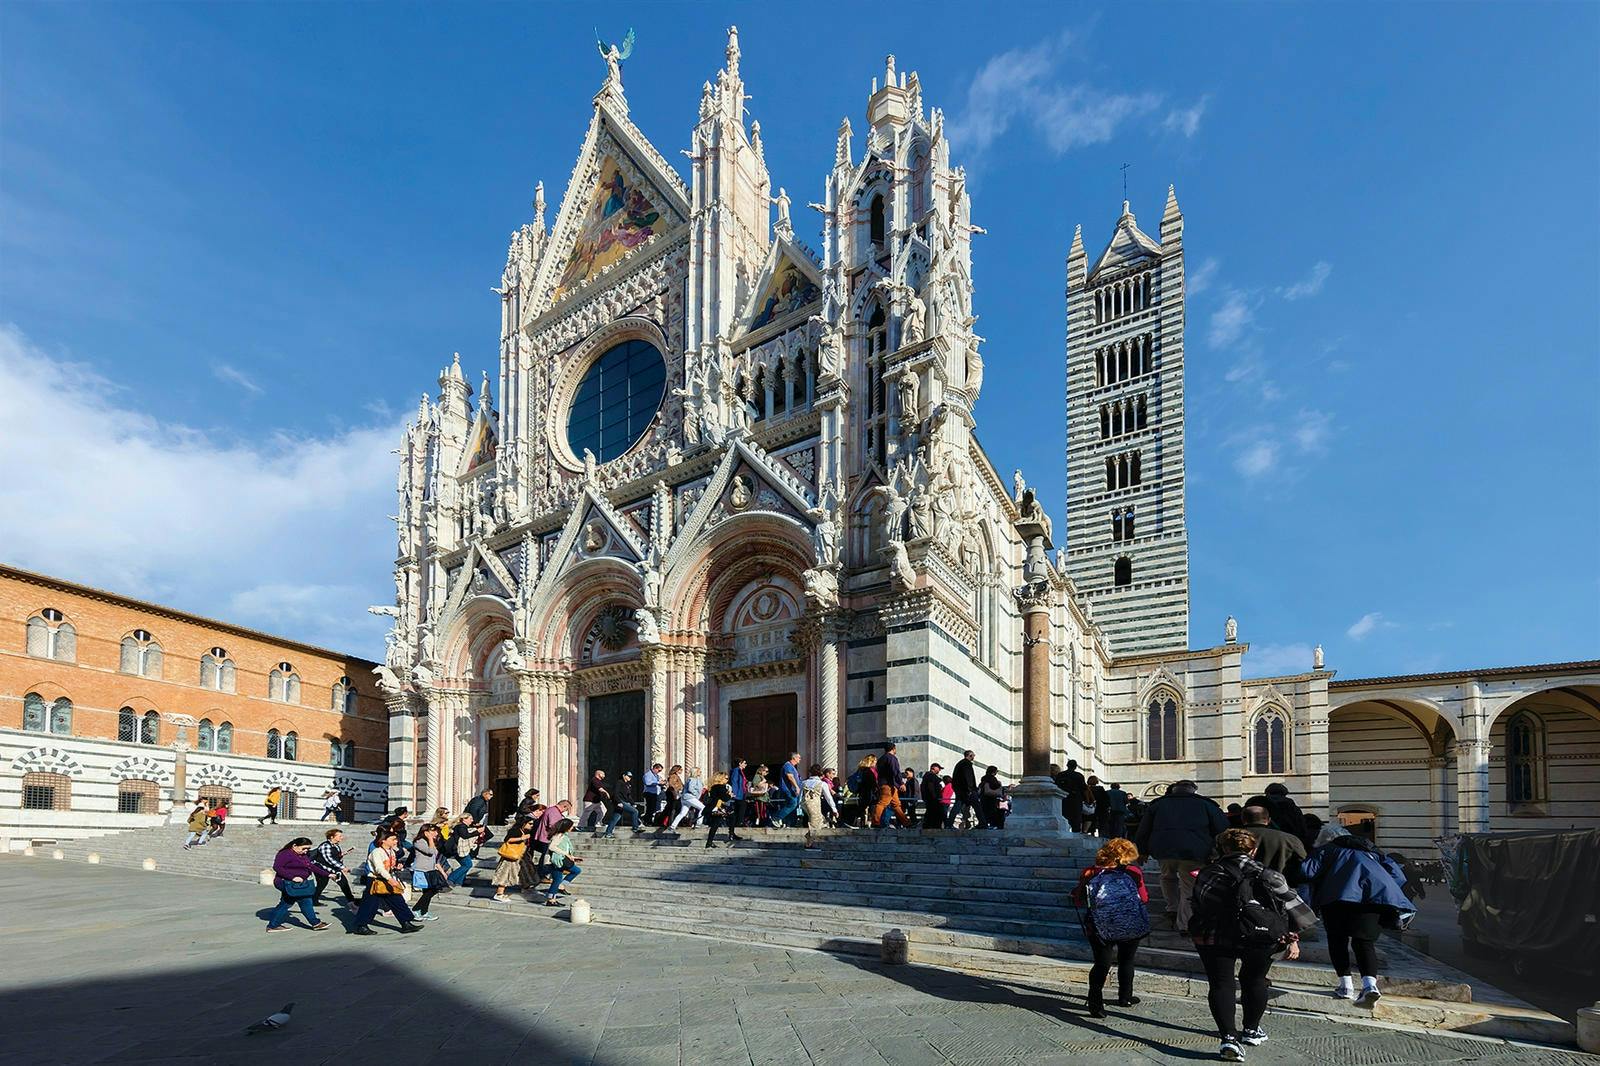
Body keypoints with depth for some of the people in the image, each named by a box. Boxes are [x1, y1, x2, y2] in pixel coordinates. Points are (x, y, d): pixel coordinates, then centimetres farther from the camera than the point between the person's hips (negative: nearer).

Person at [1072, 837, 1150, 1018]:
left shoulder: (1089, 874, -2)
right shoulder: (1133, 872, -5)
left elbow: (1079, 901, 2)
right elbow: (1144, 898, 1)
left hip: (1100, 927, 0)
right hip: (1131, 927, 0)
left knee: (1102, 964, 7)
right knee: (1126, 962, 23)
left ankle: (1095, 1002, -9)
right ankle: (1125, 997, 36)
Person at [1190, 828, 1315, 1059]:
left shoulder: (1207, 875, 20)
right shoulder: (1267, 875, 20)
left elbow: (1197, 907, 14)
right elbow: (1291, 904, 16)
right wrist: (1293, 938, 18)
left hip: (1215, 934, -1)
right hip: (1262, 934, 1)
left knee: (1221, 983, 7)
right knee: (1254, 980, 22)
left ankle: (1229, 1038, -6)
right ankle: (1251, 1031, 36)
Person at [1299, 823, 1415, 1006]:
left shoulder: (1325, 850, 22)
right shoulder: (1371, 851, 34)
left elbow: (1306, 872, 5)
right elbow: (1398, 876, 22)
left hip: (1337, 896, -3)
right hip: (1374, 896, 3)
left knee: (1337, 940, 12)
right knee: (1364, 941, 4)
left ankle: (1346, 985, 6)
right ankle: (1370, 983, -17)